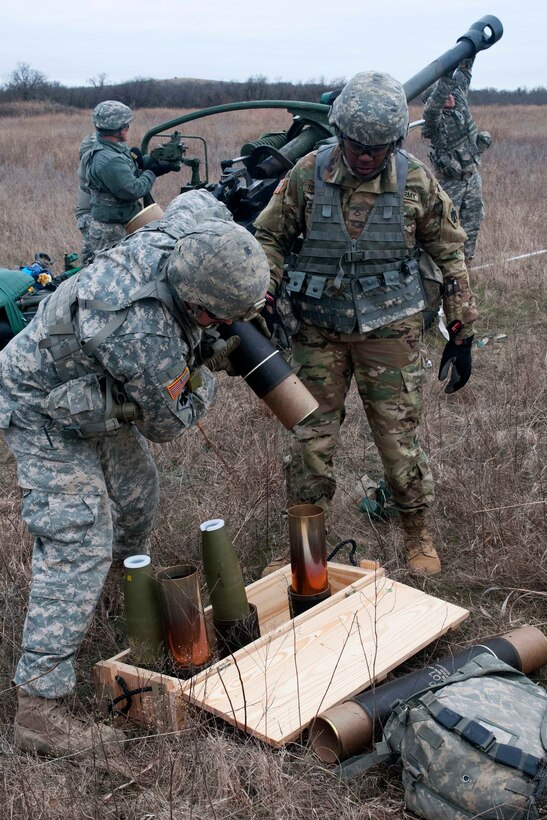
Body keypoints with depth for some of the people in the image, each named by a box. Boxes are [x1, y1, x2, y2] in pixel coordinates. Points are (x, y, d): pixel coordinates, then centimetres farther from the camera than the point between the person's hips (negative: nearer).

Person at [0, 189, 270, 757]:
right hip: (46, 416, -9)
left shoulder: (175, 238, -20)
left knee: (136, 493, 24)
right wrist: (204, 378, -2)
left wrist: (244, 276, 1)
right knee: (78, 548, -15)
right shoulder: (148, 339, -41)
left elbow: (198, 199, 7)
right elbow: (167, 424, -21)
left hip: (94, 398, 9)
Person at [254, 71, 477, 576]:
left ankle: (418, 534, 26)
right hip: (318, 328, 1)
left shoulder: (416, 181, -6)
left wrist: (462, 332, 2)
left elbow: (451, 254, 3)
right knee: (311, 435, 7)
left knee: (399, 434, 4)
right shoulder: (308, 174, -6)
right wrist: (264, 301, -9)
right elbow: (269, 238, 6)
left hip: (390, 327, -1)